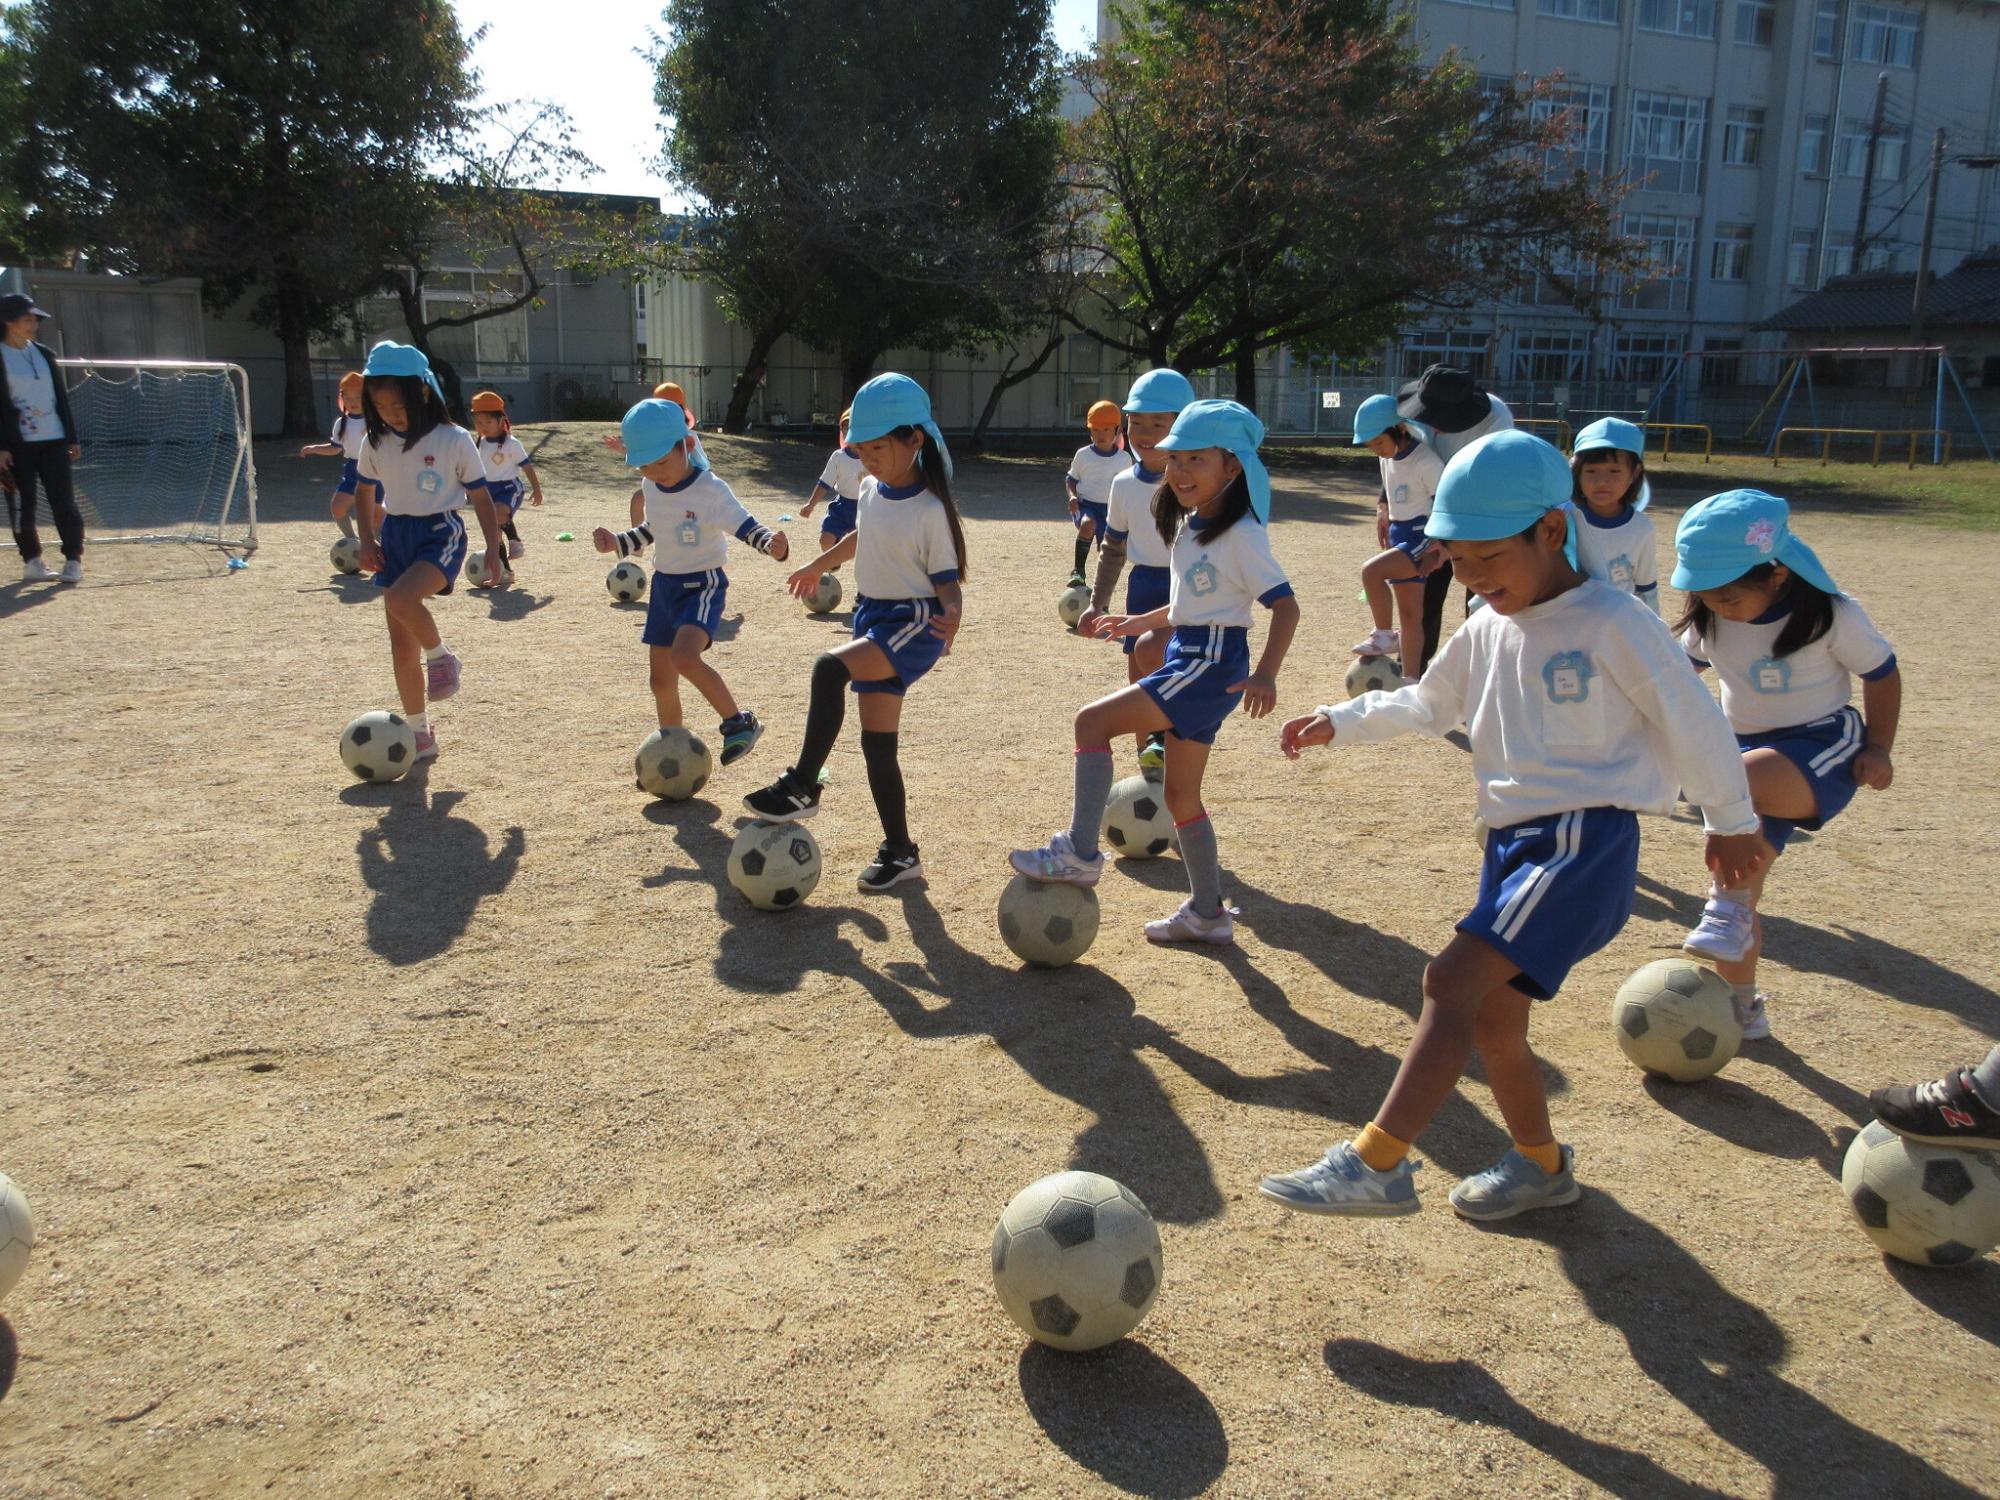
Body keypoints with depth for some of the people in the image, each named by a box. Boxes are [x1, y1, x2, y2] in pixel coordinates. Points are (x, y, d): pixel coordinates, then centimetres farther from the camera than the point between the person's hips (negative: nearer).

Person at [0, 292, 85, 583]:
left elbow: (61, 397, 14)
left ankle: (73, 560, 4)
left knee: (64, 501, -1)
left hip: (54, 440, 4)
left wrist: (73, 438, 10)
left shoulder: (44, 354, 11)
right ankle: (32, 561, 13)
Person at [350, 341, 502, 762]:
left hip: (440, 533, -5)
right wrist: (367, 540, 5)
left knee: (401, 599, -34)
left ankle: (441, 656, -4)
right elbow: (364, 493, 18)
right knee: (402, 649, 4)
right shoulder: (376, 444, 3)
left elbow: (481, 497, -2)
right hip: (395, 536, 5)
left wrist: (492, 550, -6)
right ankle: (419, 733, 16)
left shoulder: (453, 440, -9)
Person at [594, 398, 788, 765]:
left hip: (702, 585, -7)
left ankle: (740, 723, -14)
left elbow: (748, 528, -27)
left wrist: (773, 544, -47)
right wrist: (618, 543, 4)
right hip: (663, 584, 7)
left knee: (685, 657, -31)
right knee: (660, 677, 11)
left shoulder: (710, 490, -21)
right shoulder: (650, 486, 0)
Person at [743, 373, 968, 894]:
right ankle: (900, 852, 18)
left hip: (913, 623, -8)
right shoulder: (869, 490, 4)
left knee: (829, 668, -31)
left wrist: (952, 615, -35)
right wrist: (818, 566, 38)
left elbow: (948, 579, -14)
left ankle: (802, 786, -19)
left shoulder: (930, 511, -16)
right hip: (872, 616, 8)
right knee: (876, 744, 7)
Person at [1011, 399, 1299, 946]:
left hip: (1212, 664, -10)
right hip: (1187, 659, 10)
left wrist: (1264, 675, -30)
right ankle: (1207, 913, 24)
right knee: (1181, 794, 13)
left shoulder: (1240, 533, -14)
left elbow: (1285, 604, -19)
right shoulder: (1192, 524, 13)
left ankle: (1080, 854, -12)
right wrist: (1142, 622, 30)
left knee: (1093, 720, -17)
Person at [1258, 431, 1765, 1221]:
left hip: (1584, 841, -8)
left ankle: (1377, 1163, -24)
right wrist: (1341, 721, 14)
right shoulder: (1485, 632, 12)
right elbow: (1426, 704, 27)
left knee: (1452, 981, -22)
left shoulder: (1611, 623, -9)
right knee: (1493, 1016, 13)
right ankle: (1542, 1164, 35)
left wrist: (1731, 823, 8)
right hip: (1513, 840, 8)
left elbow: (1692, 720, -1)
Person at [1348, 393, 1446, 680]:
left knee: (1371, 571, -28)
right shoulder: (1388, 457, 4)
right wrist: (1383, 514, 17)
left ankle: (1384, 635, -9)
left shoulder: (1426, 462, -20)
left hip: (1423, 537, -8)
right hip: (1399, 537, 8)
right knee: (1409, 615, 10)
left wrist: (1440, 551, -20)